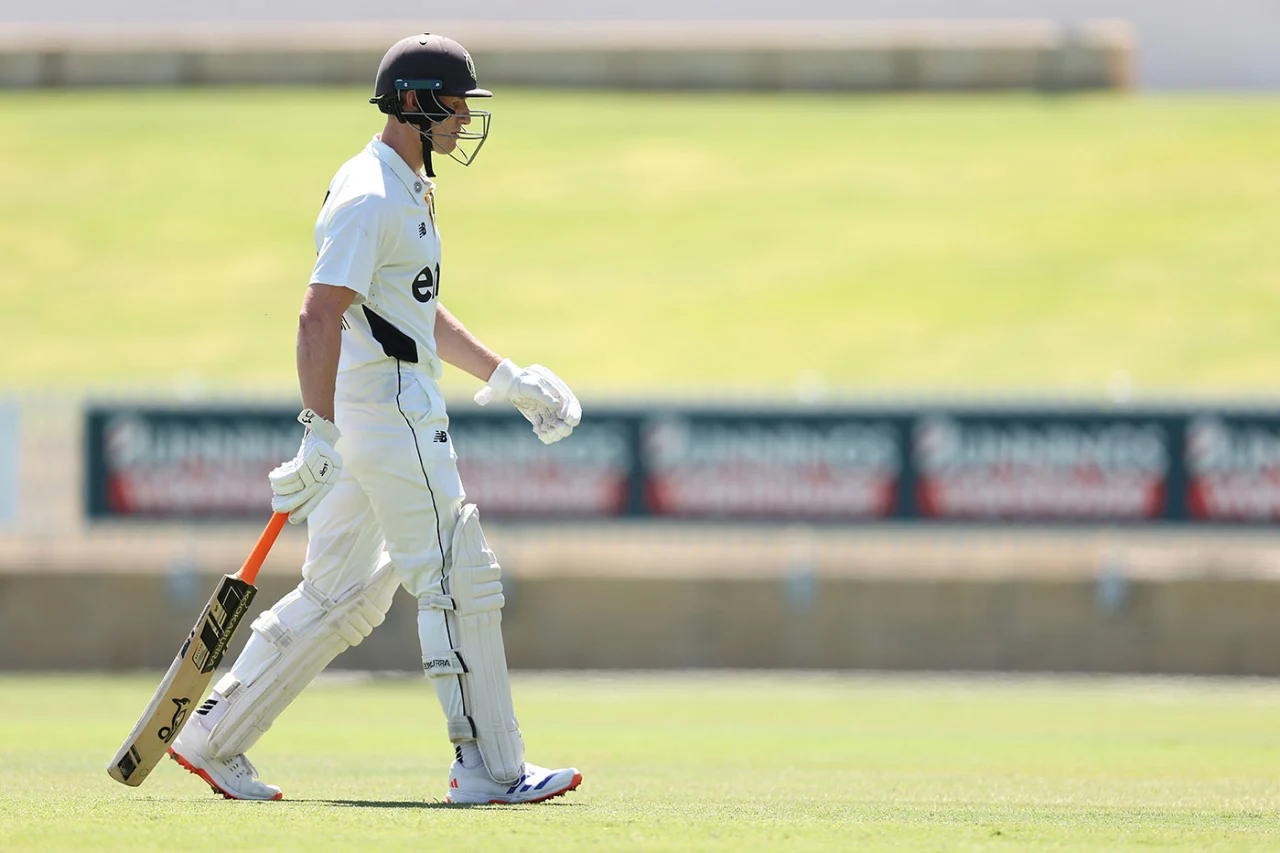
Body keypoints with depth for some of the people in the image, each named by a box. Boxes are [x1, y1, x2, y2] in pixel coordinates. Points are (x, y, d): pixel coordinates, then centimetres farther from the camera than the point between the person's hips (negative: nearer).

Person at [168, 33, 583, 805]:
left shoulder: (408, 191, 18)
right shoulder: (371, 197, -15)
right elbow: (320, 316, -23)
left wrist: (506, 378, 23)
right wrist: (320, 435, -30)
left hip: (404, 409, 11)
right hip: (389, 414, -11)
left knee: (342, 596, 12)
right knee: (461, 581, -7)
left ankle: (214, 739, 15)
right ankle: (489, 767, -4)